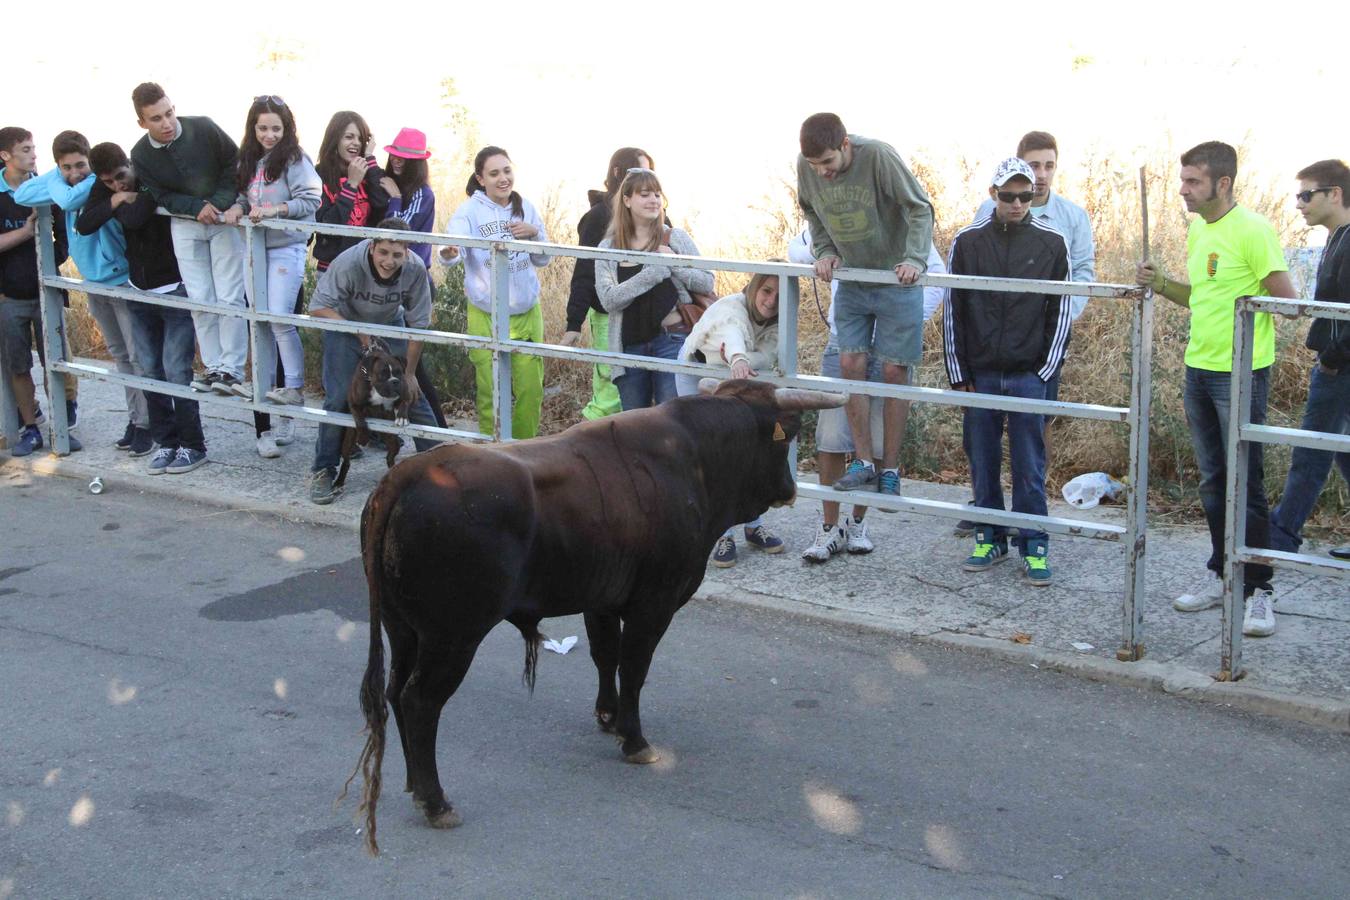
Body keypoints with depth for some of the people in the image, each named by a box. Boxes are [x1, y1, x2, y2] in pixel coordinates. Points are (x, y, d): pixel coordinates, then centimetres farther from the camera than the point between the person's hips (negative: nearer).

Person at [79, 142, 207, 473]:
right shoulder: (104, 189, 1)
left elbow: (133, 219, -33)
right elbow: (83, 225, -9)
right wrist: (114, 201, -18)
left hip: (175, 290, -6)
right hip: (140, 292, 6)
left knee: (176, 371, -7)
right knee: (151, 371, 8)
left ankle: (193, 446, 2)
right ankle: (166, 442, 16)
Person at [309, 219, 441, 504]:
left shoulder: (415, 269, -27)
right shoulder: (348, 264, -34)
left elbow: (418, 325, -14)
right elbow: (318, 308, -24)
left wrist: (409, 373, -9)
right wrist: (361, 335, -29)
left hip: (389, 326, 2)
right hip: (345, 325, -2)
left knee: (413, 393, -3)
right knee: (338, 397, -12)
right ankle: (323, 472, 2)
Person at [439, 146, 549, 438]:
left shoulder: (525, 208, 5)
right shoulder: (470, 210, -7)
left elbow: (542, 260, 9)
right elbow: (456, 245, -24)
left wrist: (535, 234, -10)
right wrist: (448, 253, -48)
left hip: (526, 312, 3)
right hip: (485, 315, -3)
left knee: (531, 389, 8)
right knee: (490, 391, 5)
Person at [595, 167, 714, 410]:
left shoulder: (675, 238, 3)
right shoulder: (608, 248, 6)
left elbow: (707, 284, 1)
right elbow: (608, 299, -8)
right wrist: (654, 271, -14)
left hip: (672, 340, -2)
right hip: (629, 345, 2)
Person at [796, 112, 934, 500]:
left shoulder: (878, 156, -23)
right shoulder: (806, 167, -8)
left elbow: (920, 208, -19)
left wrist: (915, 258, -30)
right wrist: (825, 251, -5)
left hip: (896, 280, -4)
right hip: (851, 281, 4)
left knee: (894, 370, -1)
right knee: (850, 362, -3)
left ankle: (890, 470, 5)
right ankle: (863, 461, 5)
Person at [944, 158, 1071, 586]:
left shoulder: (1051, 242, 1)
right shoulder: (968, 241, 2)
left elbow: (1061, 310, 4)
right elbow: (953, 309, 5)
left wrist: (1046, 370, -2)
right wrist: (958, 374, 2)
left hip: (1028, 375, -1)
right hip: (979, 374, 1)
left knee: (1029, 466, 2)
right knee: (982, 461, 8)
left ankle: (1034, 546, 10)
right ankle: (990, 538, 20)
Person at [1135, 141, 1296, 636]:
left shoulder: (1252, 230, -14)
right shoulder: (1197, 228, 11)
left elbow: (1286, 298, -15)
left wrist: (1242, 303, -10)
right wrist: (1162, 284, 4)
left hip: (1241, 374, -8)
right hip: (1198, 369, 8)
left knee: (1246, 486, -4)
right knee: (1213, 483, 14)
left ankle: (1259, 591, 3)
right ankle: (1222, 576, 25)